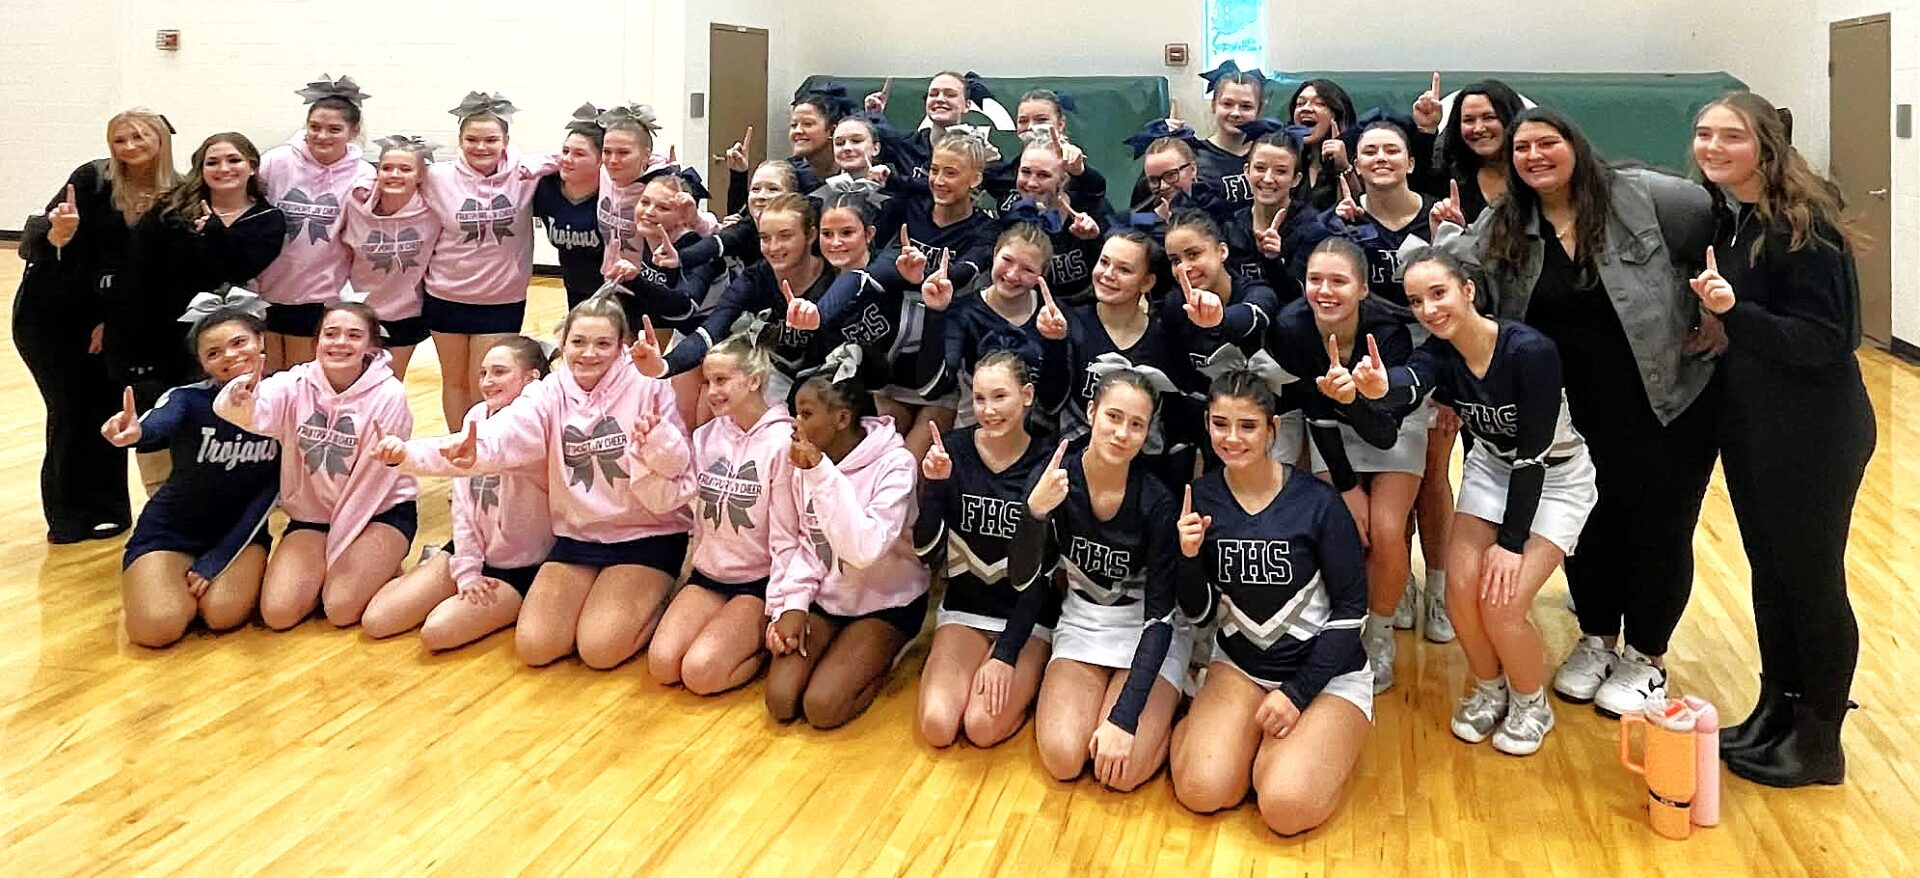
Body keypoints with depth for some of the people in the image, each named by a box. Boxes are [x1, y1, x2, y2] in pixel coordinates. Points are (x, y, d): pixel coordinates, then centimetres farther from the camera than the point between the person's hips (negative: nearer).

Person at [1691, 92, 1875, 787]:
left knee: (1811, 577, 5)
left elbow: (1825, 338, -22)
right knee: (1769, 571, 17)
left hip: (1812, 434, -7)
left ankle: (1818, 741, 20)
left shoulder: (1804, 222, -18)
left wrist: (1732, 311, -32)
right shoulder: (1721, 215, 4)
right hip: (1747, 424, 7)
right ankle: (1775, 709, 32)